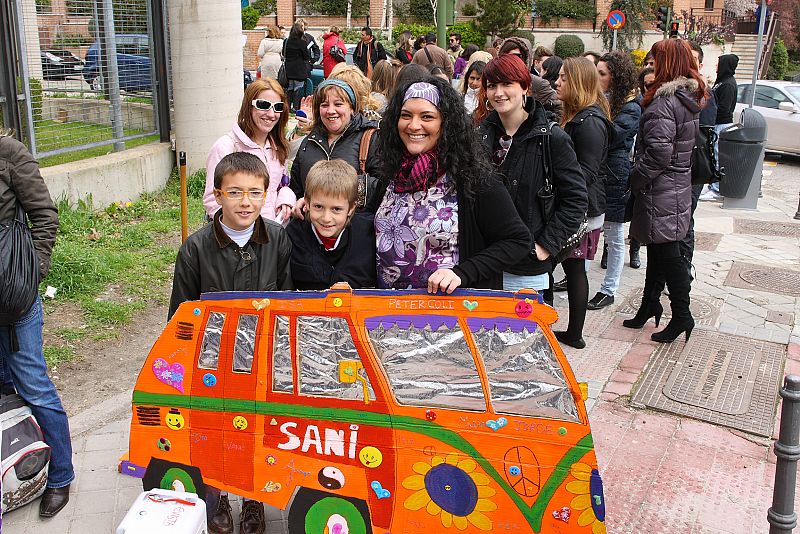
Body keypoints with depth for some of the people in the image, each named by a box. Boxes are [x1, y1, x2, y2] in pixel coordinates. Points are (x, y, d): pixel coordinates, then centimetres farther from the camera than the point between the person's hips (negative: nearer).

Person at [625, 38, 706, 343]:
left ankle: (682, 315, 6)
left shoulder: (664, 103, -20)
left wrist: (635, 180, -12)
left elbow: (658, 153, -25)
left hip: (660, 192, -10)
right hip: (679, 185, 10)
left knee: (666, 252, -2)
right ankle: (650, 304, 29)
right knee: (659, 249, 17)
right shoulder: (690, 99, 11)